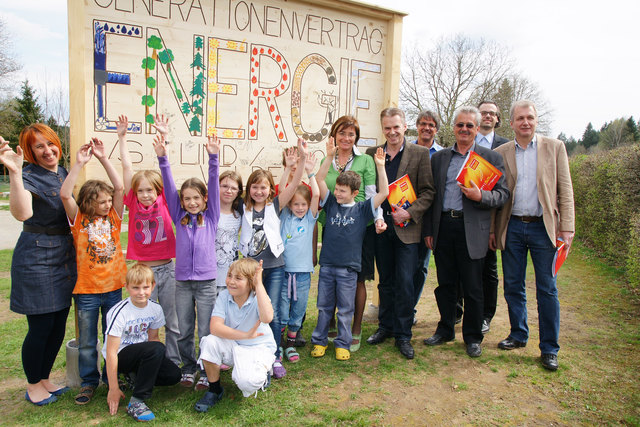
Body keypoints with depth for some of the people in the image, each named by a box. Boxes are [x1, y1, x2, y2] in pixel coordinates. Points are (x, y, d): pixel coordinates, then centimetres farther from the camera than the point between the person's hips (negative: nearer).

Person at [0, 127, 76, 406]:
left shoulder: (63, 173, 8)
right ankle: (32, 386, 24)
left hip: (64, 255, 7)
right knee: (40, 326, 2)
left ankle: (44, 379, 32)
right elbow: (22, 213, -34)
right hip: (36, 257, -7)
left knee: (59, 325, 14)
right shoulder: (29, 176, -15)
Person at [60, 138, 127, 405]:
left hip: (113, 286, 2)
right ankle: (89, 382, 27)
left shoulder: (113, 217, 2)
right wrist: (79, 164, -21)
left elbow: (120, 188, -8)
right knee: (87, 341, 10)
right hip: (86, 290, -2)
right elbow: (64, 194, -19)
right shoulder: (79, 219, -4)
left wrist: (104, 159, -12)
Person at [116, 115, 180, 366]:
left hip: (167, 269, 0)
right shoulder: (133, 204, -2)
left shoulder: (164, 202, -2)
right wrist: (122, 137, -3)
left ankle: (174, 364, 25)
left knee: (173, 321, 10)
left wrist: (164, 136, -4)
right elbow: (127, 168, -3)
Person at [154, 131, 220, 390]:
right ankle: (188, 369, 29)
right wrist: (162, 159, -12)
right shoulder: (179, 217, 6)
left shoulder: (211, 216, 3)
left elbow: (214, 186, -8)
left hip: (206, 281, -2)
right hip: (182, 281, 2)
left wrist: (213, 159, -19)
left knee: (206, 332, 5)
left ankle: (206, 373, 19)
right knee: (184, 332, 11)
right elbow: (169, 187, -2)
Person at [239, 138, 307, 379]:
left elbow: (294, 185, -9)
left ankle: (275, 358, 11)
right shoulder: (243, 207, 3)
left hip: (274, 267, -1)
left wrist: (302, 158, -19)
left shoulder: (275, 205, 0)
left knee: (272, 313, -3)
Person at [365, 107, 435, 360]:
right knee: (385, 281, 14)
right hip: (380, 227, 3)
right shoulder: (371, 154, 8)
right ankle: (385, 326, 29)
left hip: (406, 228, -3)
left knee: (404, 282, -2)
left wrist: (409, 212, -15)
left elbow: (428, 191, -2)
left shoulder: (420, 154, 0)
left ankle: (403, 335, 13)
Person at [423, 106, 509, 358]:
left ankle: (473, 337, 21)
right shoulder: (439, 158, 12)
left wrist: (480, 196, -21)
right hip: (443, 227, 3)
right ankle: (445, 330, 29)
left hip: (472, 230, -3)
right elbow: (430, 195, 12)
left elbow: (503, 193, -1)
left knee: (472, 288, 4)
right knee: (445, 284, 12)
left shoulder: (491, 158, 4)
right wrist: (429, 230, 9)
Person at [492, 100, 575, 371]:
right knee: (512, 286, 10)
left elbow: (565, 190, 1)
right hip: (512, 227, 2)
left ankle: (549, 348, 15)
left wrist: (567, 227, -7)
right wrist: (491, 229, 4)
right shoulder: (500, 153, 6)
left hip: (543, 227, -1)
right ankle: (518, 335, 28)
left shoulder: (555, 148, 4)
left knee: (547, 289, 3)